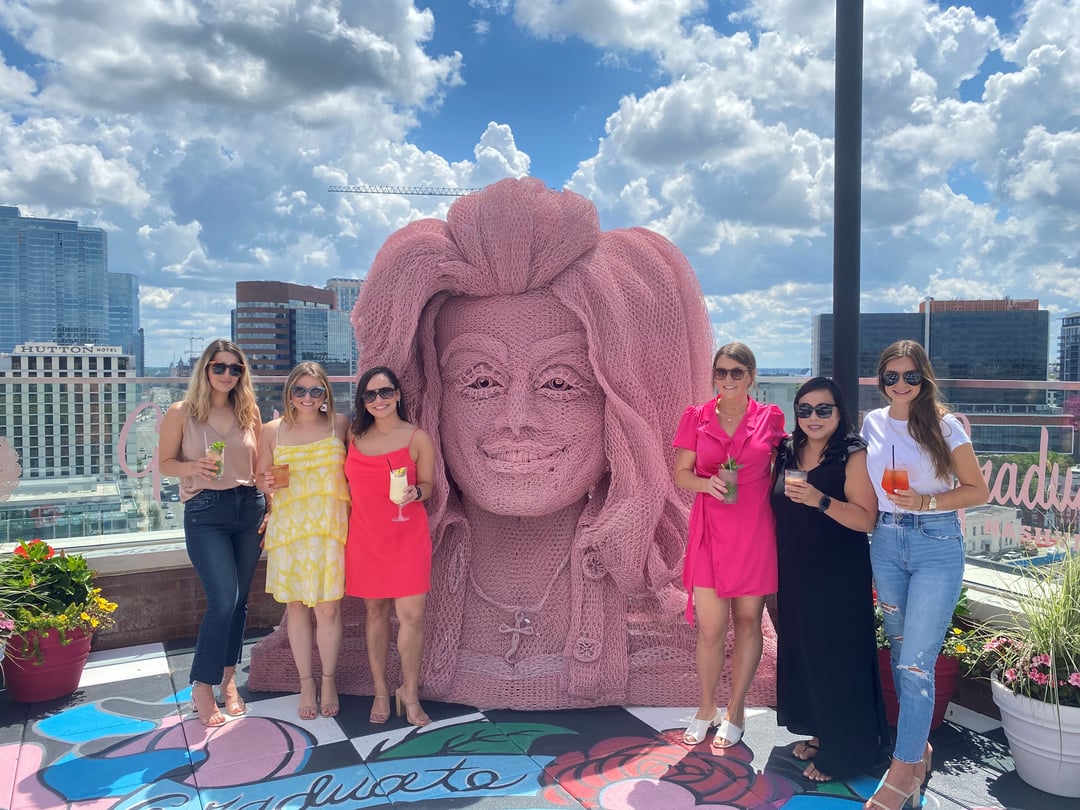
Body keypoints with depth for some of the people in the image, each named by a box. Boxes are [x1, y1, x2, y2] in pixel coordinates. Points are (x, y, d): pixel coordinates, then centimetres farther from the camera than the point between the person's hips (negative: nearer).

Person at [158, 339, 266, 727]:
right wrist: (194, 466, -19)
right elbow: (166, 462, 1)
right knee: (224, 599, -12)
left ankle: (228, 679, 26)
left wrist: (270, 506, 4)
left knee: (239, 600, 10)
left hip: (249, 509, 4)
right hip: (205, 512, -4)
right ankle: (202, 686, 6)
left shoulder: (249, 413, 8)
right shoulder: (180, 413, -1)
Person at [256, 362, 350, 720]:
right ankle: (306, 683, 24)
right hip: (288, 529, 1)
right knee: (297, 607, 8)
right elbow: (261, 479, 10)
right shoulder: (272, 431, 3)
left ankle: (328, 681, 22)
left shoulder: (341, 425, 3)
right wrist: (267, 483, -13)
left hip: (331, 528, 0)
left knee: (329, 609, 2)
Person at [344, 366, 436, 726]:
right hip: (365, 536, 3)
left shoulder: (417, 438, -2)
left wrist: (415, 493, -17)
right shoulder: (355, 435, 7)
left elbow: (426, 486, 4)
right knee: (375, 611, 10)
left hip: (407, 534, -2)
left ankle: (409, 693, 13)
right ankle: (381, 692, 23)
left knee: (411, 615, -6)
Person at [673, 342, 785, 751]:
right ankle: (707, 708, 24)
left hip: (755, 531, 0)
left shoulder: (770, 418, 3)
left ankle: (735, 711, 25)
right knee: (710, 627, 1)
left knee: (748, 622, 9)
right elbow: (681, 473, 4)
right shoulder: (696, 418, 3)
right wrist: (705, 482, -16)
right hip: (710, 531, 0)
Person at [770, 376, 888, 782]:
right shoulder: (787, 452, 6)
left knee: (837, 657, 1)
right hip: (795, 574, 6)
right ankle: (819, 732, 33)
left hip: (839, 577, -6)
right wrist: (774, 569, 13)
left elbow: (866, 519, -18)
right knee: (802, 651, 14)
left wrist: (820, 500, -31)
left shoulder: (853, 455, -11)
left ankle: (843, 750, 17)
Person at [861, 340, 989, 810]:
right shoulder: (873, 423, 6)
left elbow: (978, 490, -4)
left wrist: (926, 502, -17)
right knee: (900, 652, 13)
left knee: (916, 661, -6)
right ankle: (918, 745, 31)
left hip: (937, 546, -5)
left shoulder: (944, 425, -6)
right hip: (886, 543, 5)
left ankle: (904, 770, 5)